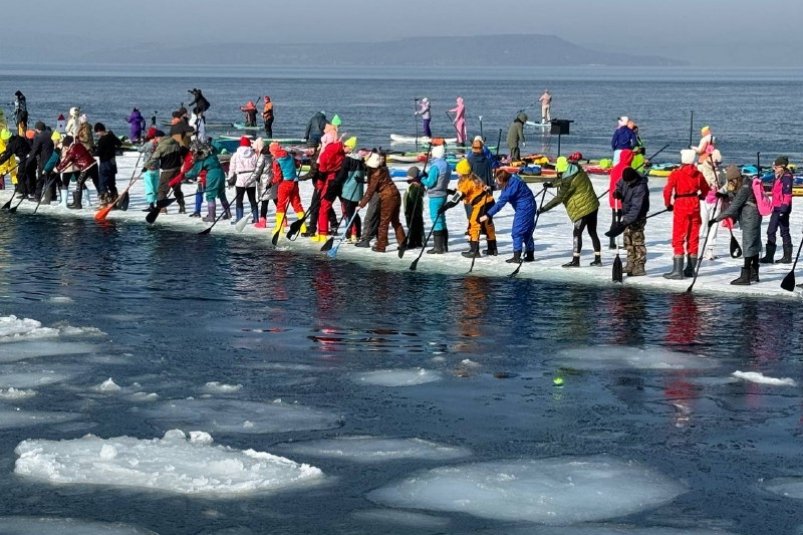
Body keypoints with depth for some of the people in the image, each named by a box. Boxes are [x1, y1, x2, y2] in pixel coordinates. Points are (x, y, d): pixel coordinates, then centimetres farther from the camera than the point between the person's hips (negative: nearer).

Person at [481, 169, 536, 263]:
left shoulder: (512, 186, -27)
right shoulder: (512, 179, 2)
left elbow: (501, 203, -27)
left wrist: (488, 215, -26)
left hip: (524, 209, -10)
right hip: (529, 207, 10)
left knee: (517, 232, -8)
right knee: (527, 232, 17)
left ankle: (517, 257, -8)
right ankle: (530, 255, 25)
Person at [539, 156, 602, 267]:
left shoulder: (569, 181, -21)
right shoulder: (578, 171, 3)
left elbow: (559, 198, -17)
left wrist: (544, 209, -12)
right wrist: (552, 184, 26)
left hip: (583, 209, -9)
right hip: (593, 205, 9)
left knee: (577, 233, -4)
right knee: (592, 232, 15)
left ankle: (575, 260, -6)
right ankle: (598, 259, 19)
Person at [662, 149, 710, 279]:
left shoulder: (676, 174, -11)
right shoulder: (698, 174, 3)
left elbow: (667, 190, -14)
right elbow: (705, 189, 16)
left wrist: (668, 204, 1)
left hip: (680, 206, -5)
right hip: (694, 206, 5)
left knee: (678, 239, -2)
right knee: (693, 238, 12)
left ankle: (677, 270, -9)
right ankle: (690, 269, 18)